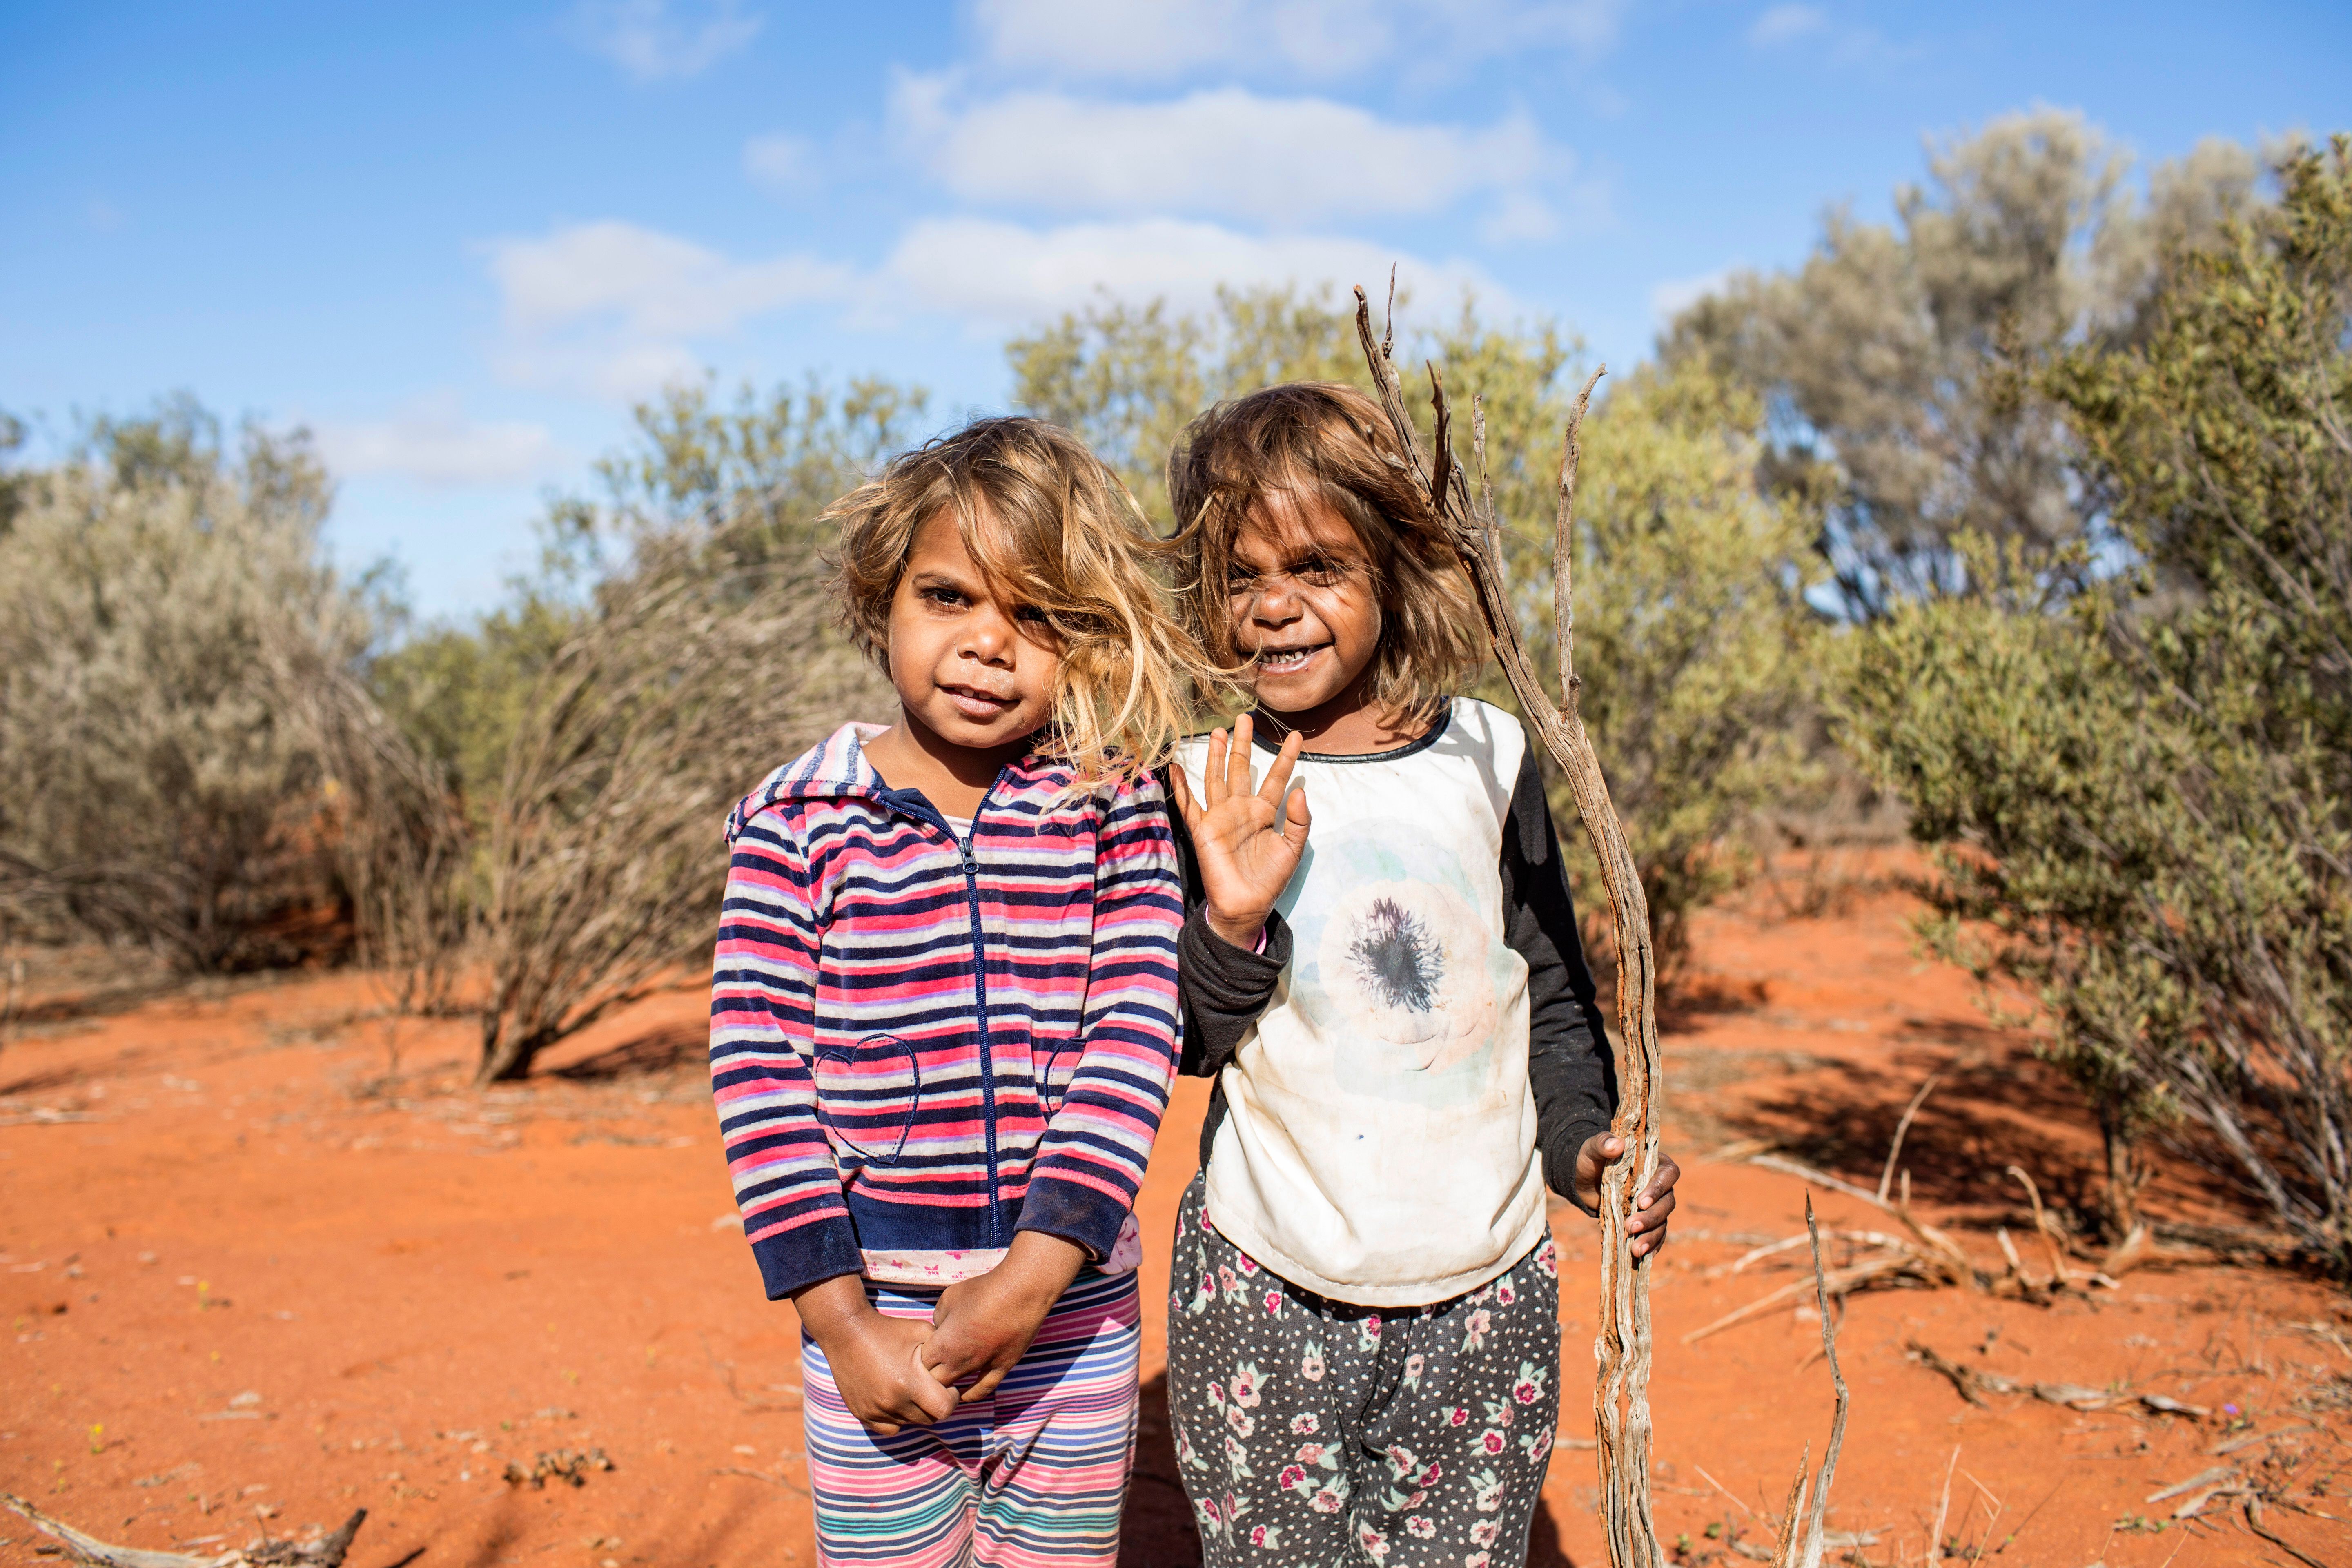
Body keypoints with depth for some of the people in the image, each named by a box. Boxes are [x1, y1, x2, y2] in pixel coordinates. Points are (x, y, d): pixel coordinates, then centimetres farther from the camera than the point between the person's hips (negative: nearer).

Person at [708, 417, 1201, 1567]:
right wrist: (840, 1322, -11)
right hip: (874, 1311, -1)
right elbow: (757, 1073, -6)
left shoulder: (1115, 806, -2)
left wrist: (1034, 1277, -17)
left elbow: (1134, 1040, -9)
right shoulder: (797, 820, -5)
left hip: (1075, 1309, 1)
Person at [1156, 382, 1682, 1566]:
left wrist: (1581, 1140, -5)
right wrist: (1234, 924, -21)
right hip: (1264, 1290, -1)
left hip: (1487, 1288, 2)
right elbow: (1179, 1046, -4)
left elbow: (1552, 991, 9)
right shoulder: (1202, 792, -5)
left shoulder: (1488, 756, 1)